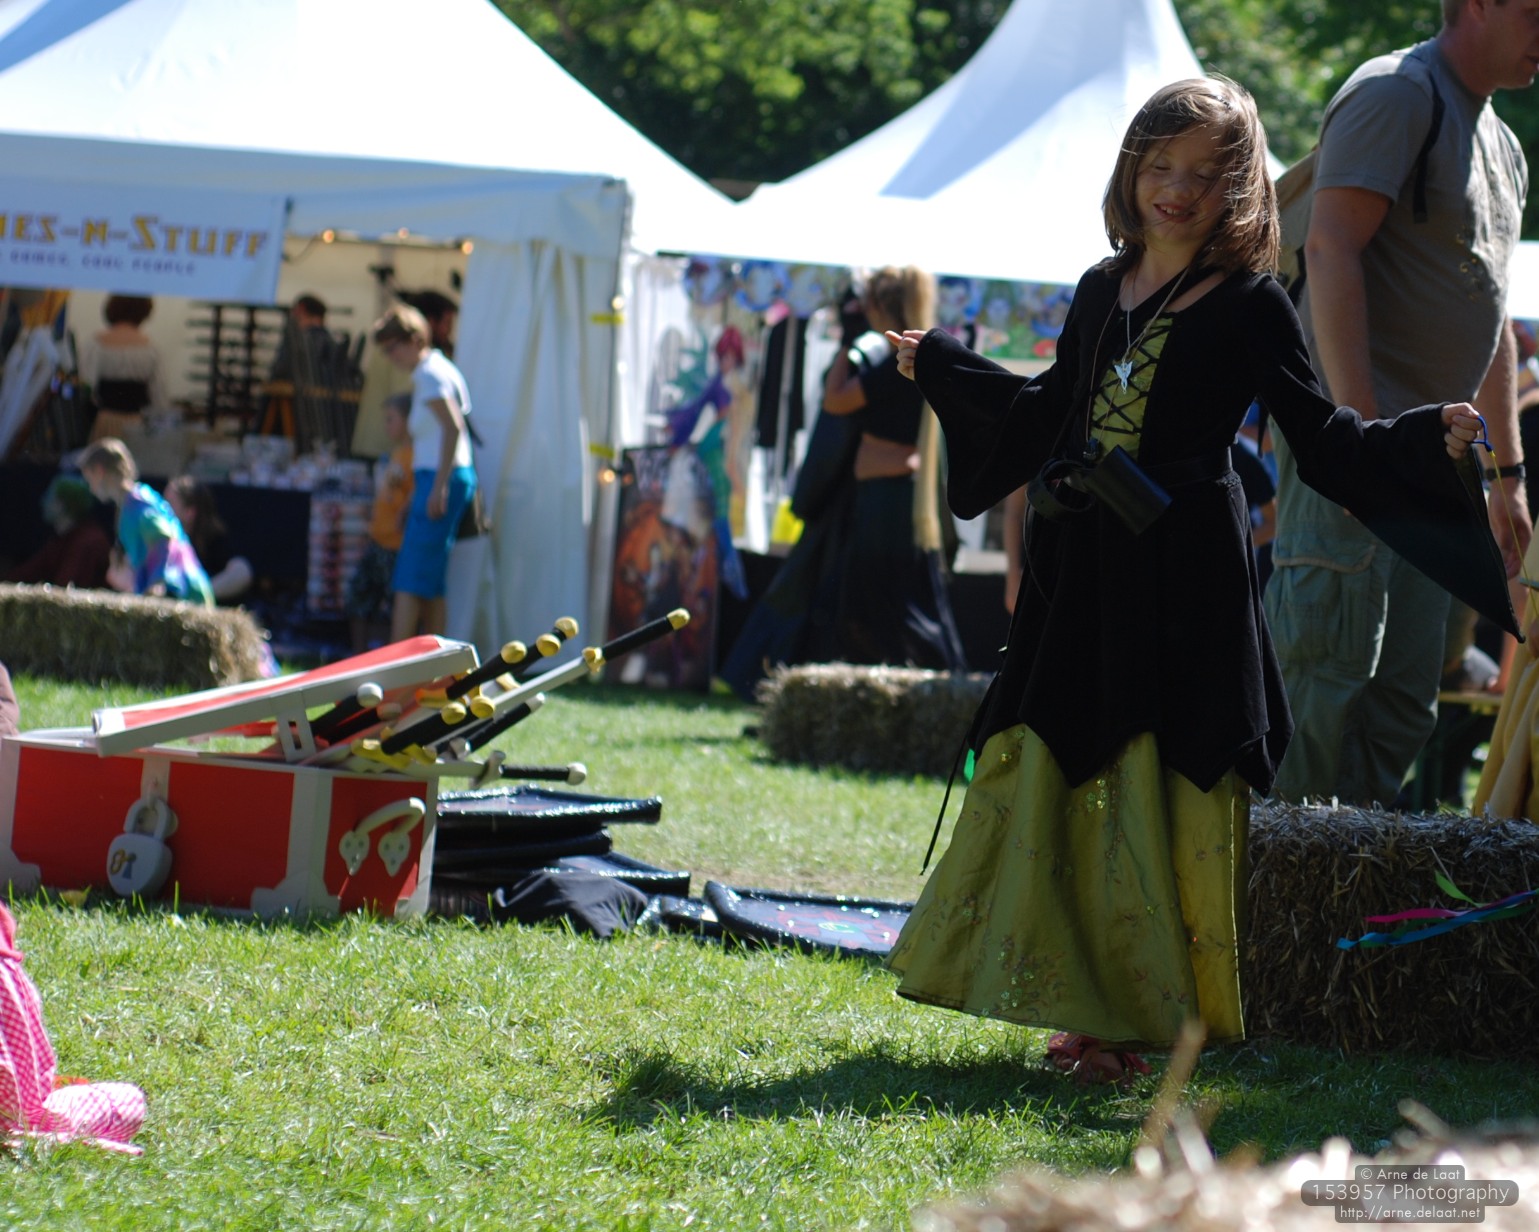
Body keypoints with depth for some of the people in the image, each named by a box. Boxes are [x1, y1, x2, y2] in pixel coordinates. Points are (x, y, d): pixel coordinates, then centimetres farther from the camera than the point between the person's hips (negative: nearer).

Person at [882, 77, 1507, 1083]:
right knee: (1050, 781, 4)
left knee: (1161, 799, -5)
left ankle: (1133, 1017, 2)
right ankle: (1083, 998, 14)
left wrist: (1428, 443, -19)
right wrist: (939, 365, 40)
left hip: (1187, 585, -6)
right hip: (1084, 581, 6)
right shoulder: (1104, 293, 13)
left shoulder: (1250, 307, -3)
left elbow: (1329, 443, -3)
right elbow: (1054, 409, 29)